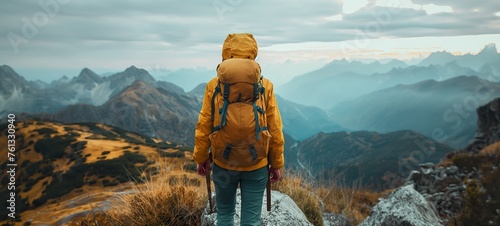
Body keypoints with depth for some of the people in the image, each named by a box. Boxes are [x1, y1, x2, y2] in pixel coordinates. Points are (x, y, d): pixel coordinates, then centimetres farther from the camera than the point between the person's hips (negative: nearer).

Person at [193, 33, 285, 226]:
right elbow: (275, 129, -3)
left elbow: (203, 126, -1)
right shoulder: (265, 86, -5)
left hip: (223, 164, 1)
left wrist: (201, 158, 12)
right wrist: (276, 164, 7)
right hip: (256, 166, -1)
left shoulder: (214, 85, -3)